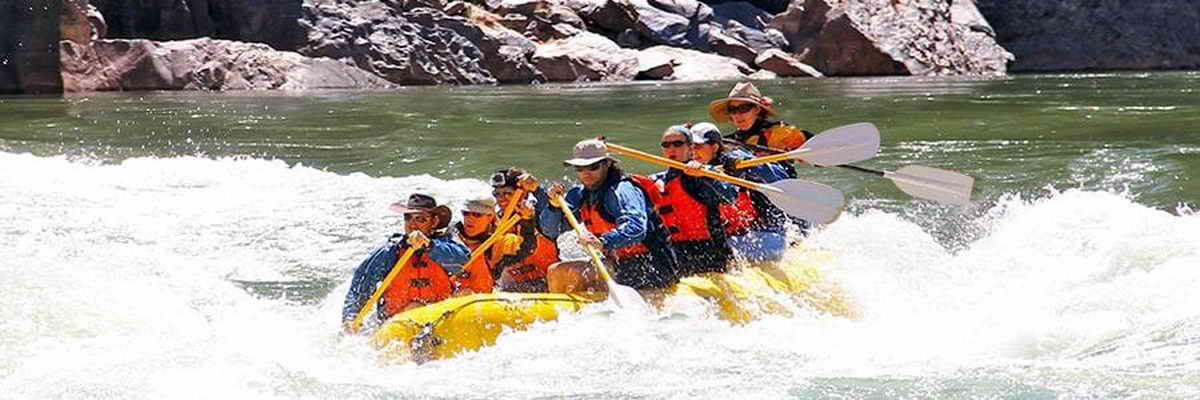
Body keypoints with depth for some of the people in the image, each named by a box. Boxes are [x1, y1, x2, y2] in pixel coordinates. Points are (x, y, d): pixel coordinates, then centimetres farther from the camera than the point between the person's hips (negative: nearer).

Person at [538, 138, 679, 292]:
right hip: (620, 266, 9)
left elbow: (636, 228, -33)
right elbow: (550, 230, 9)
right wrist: (554, 206, -10)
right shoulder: (580, 194, 9)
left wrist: (603, 242, -48)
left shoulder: (621, 190, -16)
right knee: (555, 272, 10)